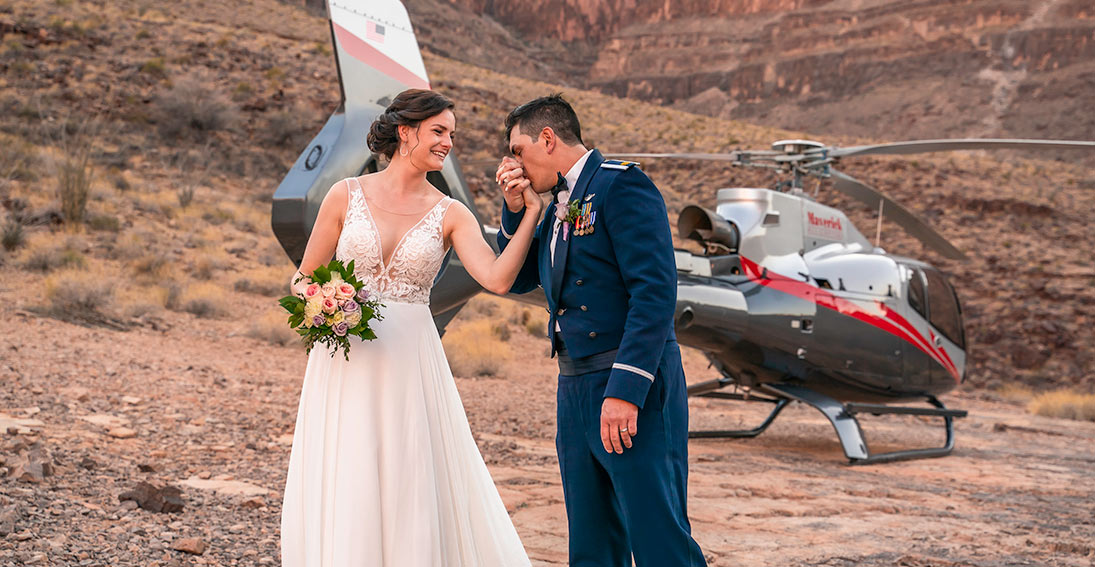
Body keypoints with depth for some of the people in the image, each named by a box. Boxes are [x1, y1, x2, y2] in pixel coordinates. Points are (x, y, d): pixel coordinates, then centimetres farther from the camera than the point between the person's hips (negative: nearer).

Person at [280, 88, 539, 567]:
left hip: (409, 363, 1)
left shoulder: (451, 215, 4)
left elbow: (497, 279, -11)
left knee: (414, 489, 2)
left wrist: (532, 210, -14)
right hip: (346, 364, -1)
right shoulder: (347, 195, 3)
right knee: (341, 495, 2)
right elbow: (304, 279, 8)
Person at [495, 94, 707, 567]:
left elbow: (655, 292, -19)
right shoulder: (560, 204, 17)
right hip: (576, 393, 9)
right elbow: (517, 279, 24)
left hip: (633, 390, -9)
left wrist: (625, 390, -24)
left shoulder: (621, 184, -10)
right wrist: (515, 208, 9)